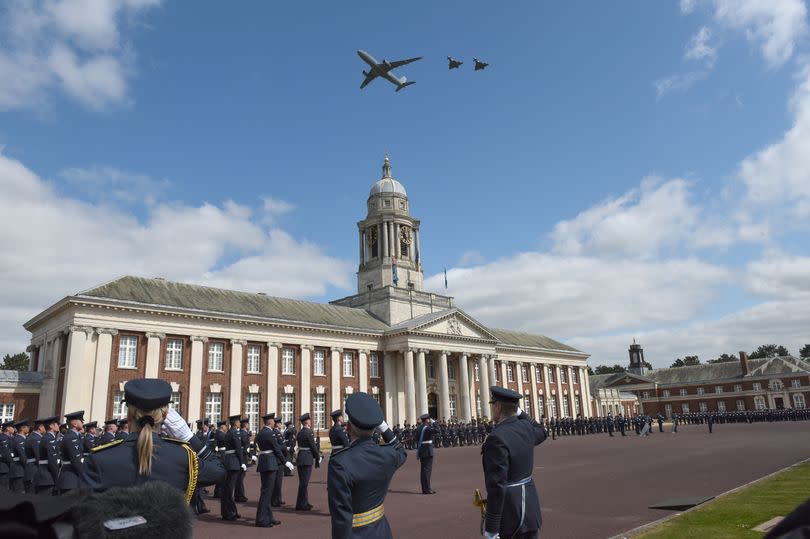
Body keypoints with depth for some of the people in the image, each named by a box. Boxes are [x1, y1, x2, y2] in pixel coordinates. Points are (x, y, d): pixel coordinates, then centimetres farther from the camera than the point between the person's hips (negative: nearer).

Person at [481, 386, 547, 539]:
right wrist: (520, 412, 17)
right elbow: (541, 432, 27)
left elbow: (496, 487, -26)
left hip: (508, 516, -7)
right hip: (531, 507, 7)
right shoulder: (525, 427, -1)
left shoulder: (497, 438, -24)